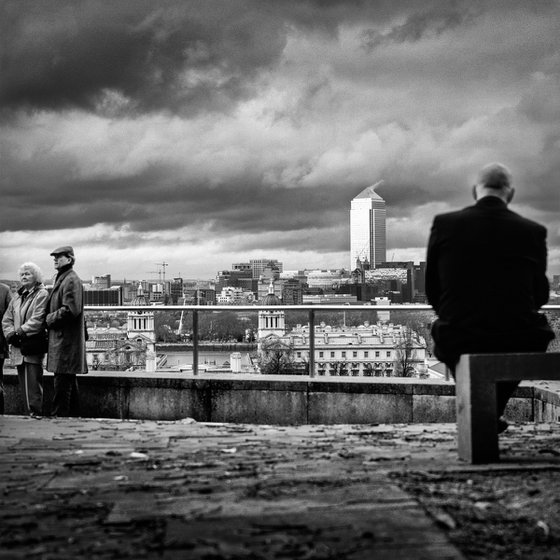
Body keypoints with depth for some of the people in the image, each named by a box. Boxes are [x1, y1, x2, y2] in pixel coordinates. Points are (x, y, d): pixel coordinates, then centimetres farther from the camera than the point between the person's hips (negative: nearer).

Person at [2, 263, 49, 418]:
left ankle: (36, 411, -9)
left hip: (33, 346, -7)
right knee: (23, 381, 8)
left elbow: (37, 320, -13)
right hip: (18, 346, 7)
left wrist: (21, 332, -17)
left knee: (33, 380, -10)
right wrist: (11, 333, -3)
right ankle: (28, 411, 13)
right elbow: (6, 319, 15)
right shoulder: (17, 297, 19)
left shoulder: (42, 295, -2)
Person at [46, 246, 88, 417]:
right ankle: (73, 415, 21)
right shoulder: (62, 279, 18)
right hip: (62, 339, 11)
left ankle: (58, 416, -6)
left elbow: (70, 310, -21)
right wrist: (50, 318, 11)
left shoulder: (71, 280, -14)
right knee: (69, 381, 15)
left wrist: (49, 319, -12)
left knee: (62, 382, -8)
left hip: (66, 339, -11)